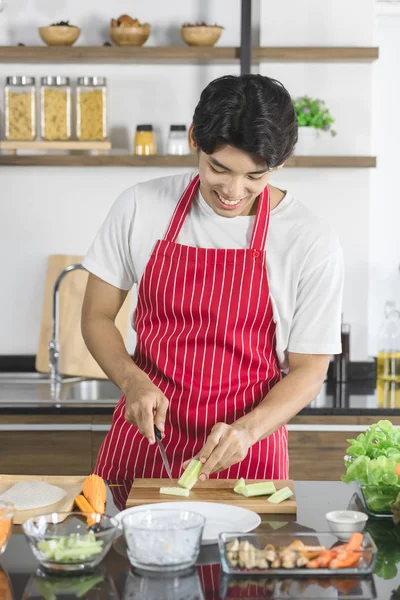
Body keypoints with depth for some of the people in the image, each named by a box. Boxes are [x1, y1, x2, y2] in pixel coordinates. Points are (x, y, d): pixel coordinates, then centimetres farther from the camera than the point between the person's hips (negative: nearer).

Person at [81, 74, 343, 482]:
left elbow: (308, 370, -4)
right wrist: (133, 382, -15)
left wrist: (246, 430, -21)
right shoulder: (140, 207, -4)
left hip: (242, 458, -1)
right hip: (141, 440, 2)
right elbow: (97, 315, 4)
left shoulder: (313, 244, -10)